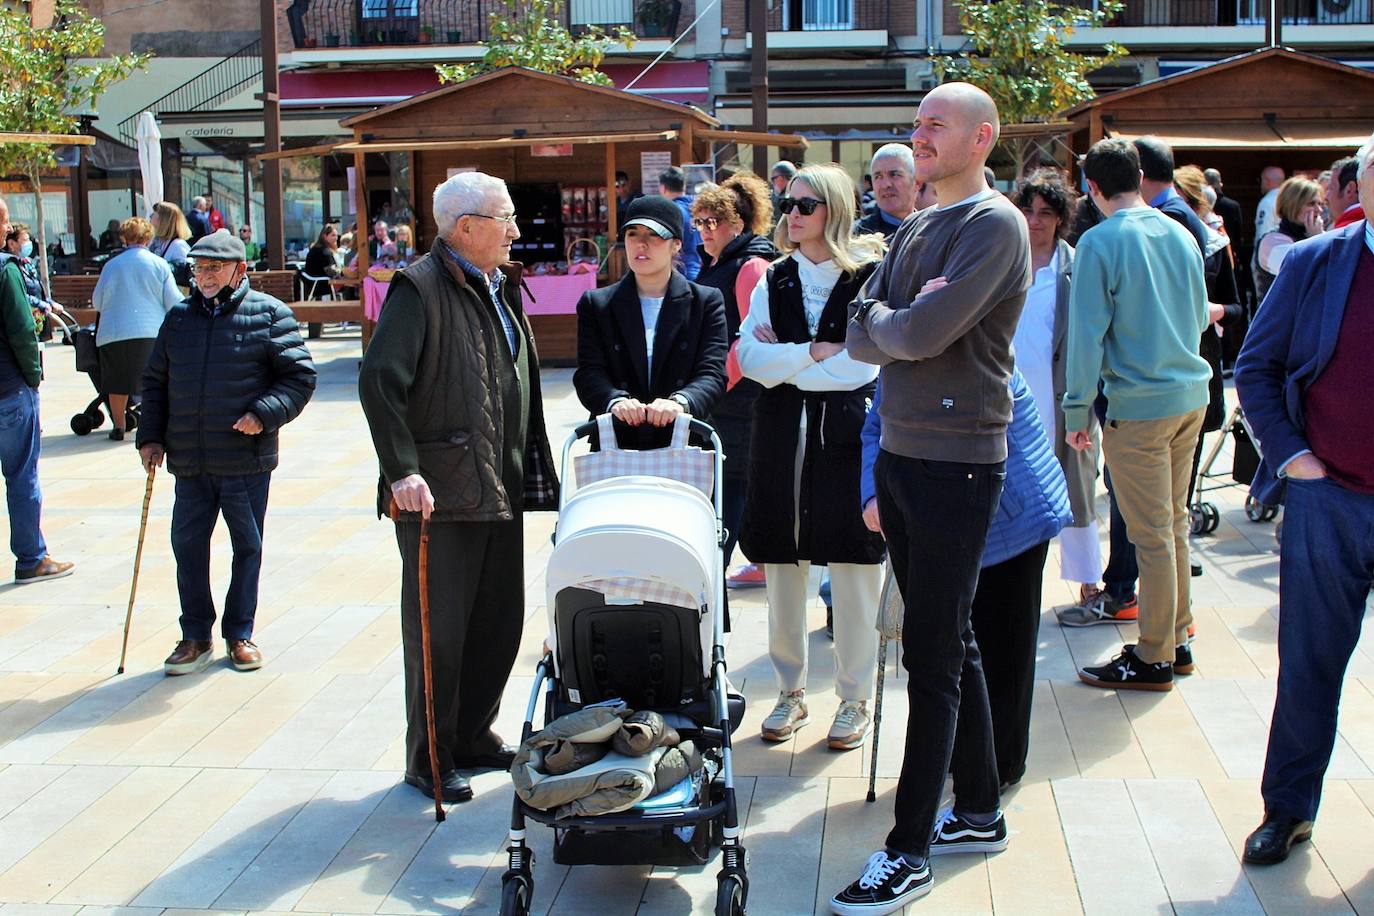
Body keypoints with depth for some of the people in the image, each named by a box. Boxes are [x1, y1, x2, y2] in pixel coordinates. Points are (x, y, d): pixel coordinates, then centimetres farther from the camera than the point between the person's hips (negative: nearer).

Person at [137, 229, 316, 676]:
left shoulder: (268, 315, -3)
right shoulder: (179, 318, 10)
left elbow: (300, 376, -5)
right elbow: (155, 382, 16)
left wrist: (264, 414, -18)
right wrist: (150, 436, 7)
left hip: (246, 462, -3)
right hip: (189, 461, 4)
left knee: (247, 548, 8)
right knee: (188, 546, 6)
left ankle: (240, 634, 22)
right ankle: (196, 638, 19)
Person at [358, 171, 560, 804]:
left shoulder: (503, 288, 15)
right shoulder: (421, 288, -12)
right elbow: (379, 382, -19)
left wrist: (534, 471, 18)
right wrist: (402, 471, -25)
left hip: (501, 489, 8)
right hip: (439, 492, -8)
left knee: (500, 621, 14)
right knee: (438, 629, 1)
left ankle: (473, 735, 30)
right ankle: (429, 760, 14)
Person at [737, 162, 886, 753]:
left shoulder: (870, 277, -3)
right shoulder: (773, 281, 11)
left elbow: (863, 365, -12)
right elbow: (749, 358, 0)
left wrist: (784, 360, -7)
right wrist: (816, 353, -11)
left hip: (848, 437, -4)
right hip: (781, 436, 4)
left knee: (853, 576, 1)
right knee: (782, 570, 9)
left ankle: (855, 701, 15)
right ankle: (790, 693, 23)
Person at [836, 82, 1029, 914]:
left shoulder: (994, 226, -12)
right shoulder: (916, 230, 14)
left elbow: (923, 334, -22)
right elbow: (861, 339, 7)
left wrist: (885, 320, -3)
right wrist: (903, 323, -10)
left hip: (956, 463, -8)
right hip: (900, 454, 8)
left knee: (932, 656, -5)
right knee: (950, 644, 16)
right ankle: (979, 811, 29)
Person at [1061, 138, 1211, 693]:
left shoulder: (1099, 242, -12)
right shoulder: (1181, 235, 7)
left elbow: (1087, 334, -13)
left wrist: (1077, 409, -6)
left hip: (1139, 404, -7)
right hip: (1191, 395, 7)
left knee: (1151, 534, 0)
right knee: (1175, 523, 16)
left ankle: (1154, 659, 8)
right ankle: (1176, 640, 26)